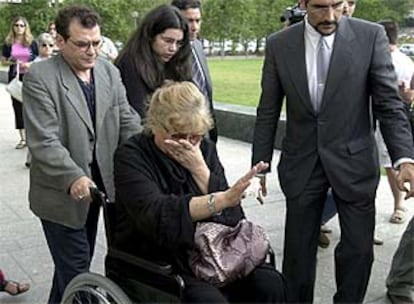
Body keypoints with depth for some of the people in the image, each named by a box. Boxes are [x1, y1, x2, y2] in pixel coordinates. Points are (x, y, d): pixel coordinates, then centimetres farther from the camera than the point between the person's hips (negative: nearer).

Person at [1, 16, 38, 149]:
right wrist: (11, 62, -12)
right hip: (15, 77, 2)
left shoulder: (31, 43, 2)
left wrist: (29, 64, -13)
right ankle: (22, 138, 13)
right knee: (18, 106, 5)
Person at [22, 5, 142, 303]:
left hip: (99, 184, 6)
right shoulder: (39, 77, -14)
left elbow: (128, 121, 2)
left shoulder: (110, 72, 4)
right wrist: (73, 179, -34)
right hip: (61, 193, -6)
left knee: (78, 263, 21)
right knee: (76, 271, 3)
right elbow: (44, 142, -20)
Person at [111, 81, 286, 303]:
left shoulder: (206, 149, 5)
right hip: (155, 262, -4)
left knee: (270, 283, -16)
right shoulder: (131, 157, -9)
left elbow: (232, 217, -4)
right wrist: (224, 199, -39)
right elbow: (156, 215, -28)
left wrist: (200, 170, -17)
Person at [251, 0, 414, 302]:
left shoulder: (371, 36, -6)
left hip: (353, 162, 0)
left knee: (359, 249, 7)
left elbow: (389, 103, -7)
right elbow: (268, 113, 2)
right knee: (298, 250, 9)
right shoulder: (279, 44, -3)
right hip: (302, 164, 1)